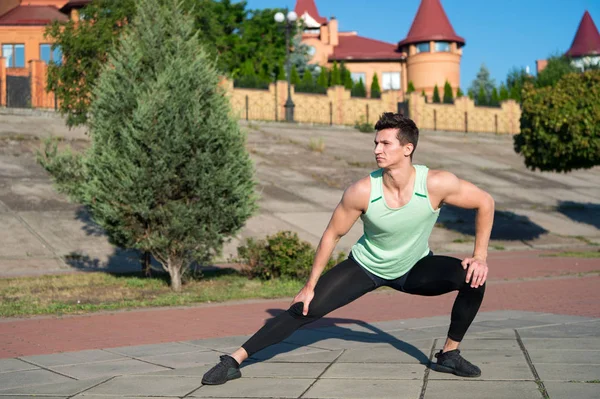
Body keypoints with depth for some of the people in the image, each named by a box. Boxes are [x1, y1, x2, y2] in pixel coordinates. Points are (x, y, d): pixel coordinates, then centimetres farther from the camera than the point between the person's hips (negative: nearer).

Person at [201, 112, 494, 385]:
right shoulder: (362, 192, -29)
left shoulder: (437, 184, -29)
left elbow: (485, 202, -13)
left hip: (414, 269, 1)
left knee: (473, 277, -21)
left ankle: (449, 355, -4)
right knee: (304, 309, -12)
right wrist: (310, 286, -9)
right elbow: (332, 235, -14)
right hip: (365, 267, -1)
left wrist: (480, 256, -19)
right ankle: (235, 360, -4)